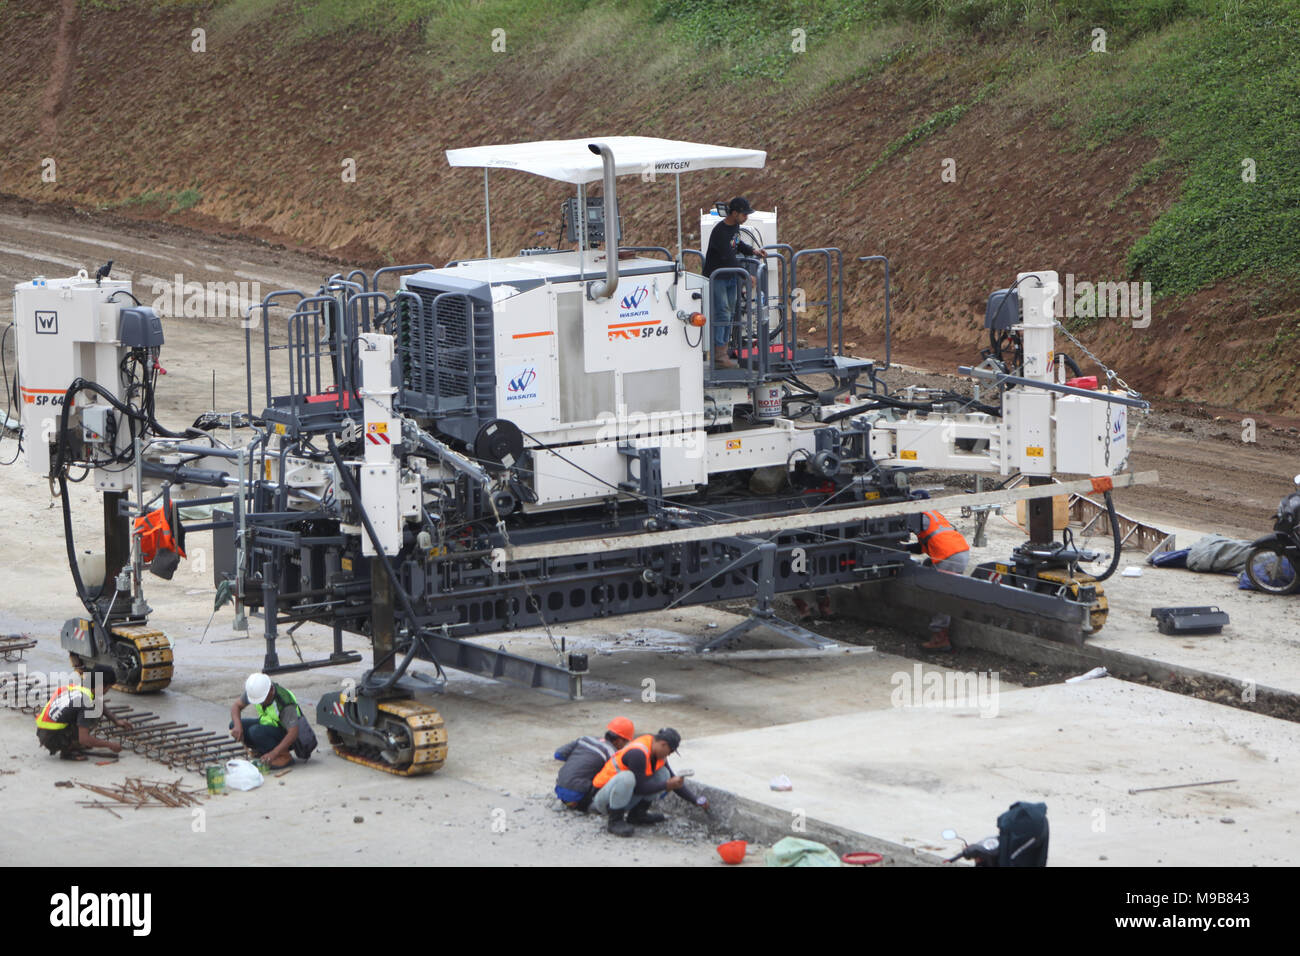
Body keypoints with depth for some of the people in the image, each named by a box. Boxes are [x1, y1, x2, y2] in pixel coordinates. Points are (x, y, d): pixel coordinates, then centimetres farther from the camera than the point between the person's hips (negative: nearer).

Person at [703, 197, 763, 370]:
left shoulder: (735, 226, 3)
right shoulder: (720, 232, -25)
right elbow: (729, 259, -27)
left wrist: (752, 250, 7)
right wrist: (747, 276, -25)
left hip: (730, 277, 9)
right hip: (716, 277, -9)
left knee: (730, 314, 9)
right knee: (722, 314, -12)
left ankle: (722, 354, 15)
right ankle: (718, 356, -10)